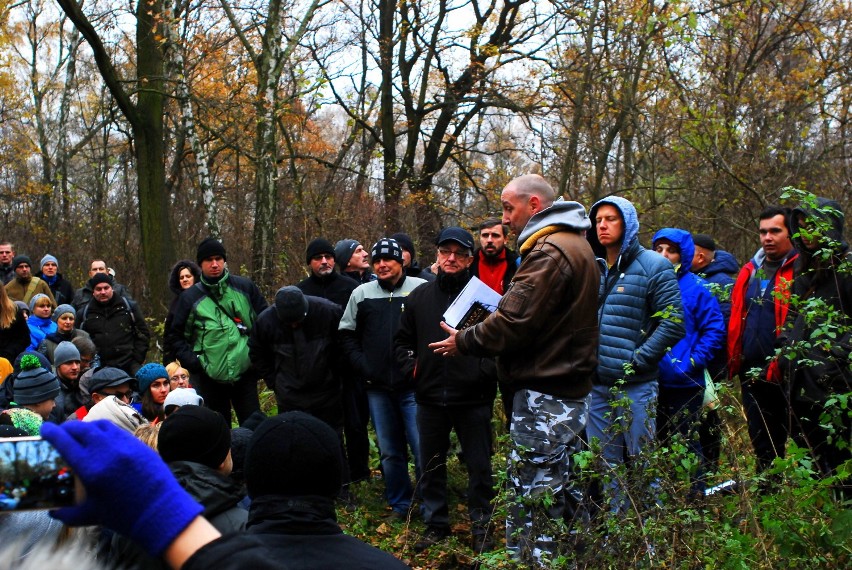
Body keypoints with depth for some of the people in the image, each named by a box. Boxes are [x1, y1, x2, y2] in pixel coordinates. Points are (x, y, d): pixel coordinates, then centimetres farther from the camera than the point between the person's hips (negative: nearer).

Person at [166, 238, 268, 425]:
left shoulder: (244, 287, 2)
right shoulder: (190, 297, 2)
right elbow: (174, 335, 9)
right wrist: (192, 361, -3)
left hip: (245, 372, 0)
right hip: (209, 376, 0)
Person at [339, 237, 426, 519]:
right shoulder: (361, 294, 11)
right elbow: (347, 335, 15)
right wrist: (363, 366, 4)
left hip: (413, 386, -4)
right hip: (378, 388, 4)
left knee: (423, 448, -5)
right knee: (390, 451, 12)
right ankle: (399, 504, 25)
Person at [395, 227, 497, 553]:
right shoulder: (419, 296, 9)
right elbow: (402, 340, 19)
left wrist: (486, 371, -14)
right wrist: (411, 368, 5)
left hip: (473, 399, -4)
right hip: (430, 397, 4)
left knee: (479, 466, 7)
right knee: (431, 466, 14)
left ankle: (481, 528, 21)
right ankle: (436, 524, 29)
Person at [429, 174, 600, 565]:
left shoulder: (550, 251, -16)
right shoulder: (575, 245, 17)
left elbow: (515, 321, -21)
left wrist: (463, 342, -7)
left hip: (543, 395, -11)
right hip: (568, 387, 11)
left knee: (531, 499, -4)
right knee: (563, 490, 18)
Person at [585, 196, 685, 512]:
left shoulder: (652, 266, -4)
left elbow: (673, 322, -10)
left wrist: (637, 360, -13)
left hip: (635, 385, -5)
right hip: (596, 384, 5)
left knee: (643, 462, 2)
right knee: (606, 464, 13)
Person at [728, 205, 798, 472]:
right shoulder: (750, 271, 14)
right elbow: (736, 319, 16)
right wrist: (734, 361, 7)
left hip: (784, 376, -7)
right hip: (752, 375, 7)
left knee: (784, 440, 2)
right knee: (761, 443, 17)